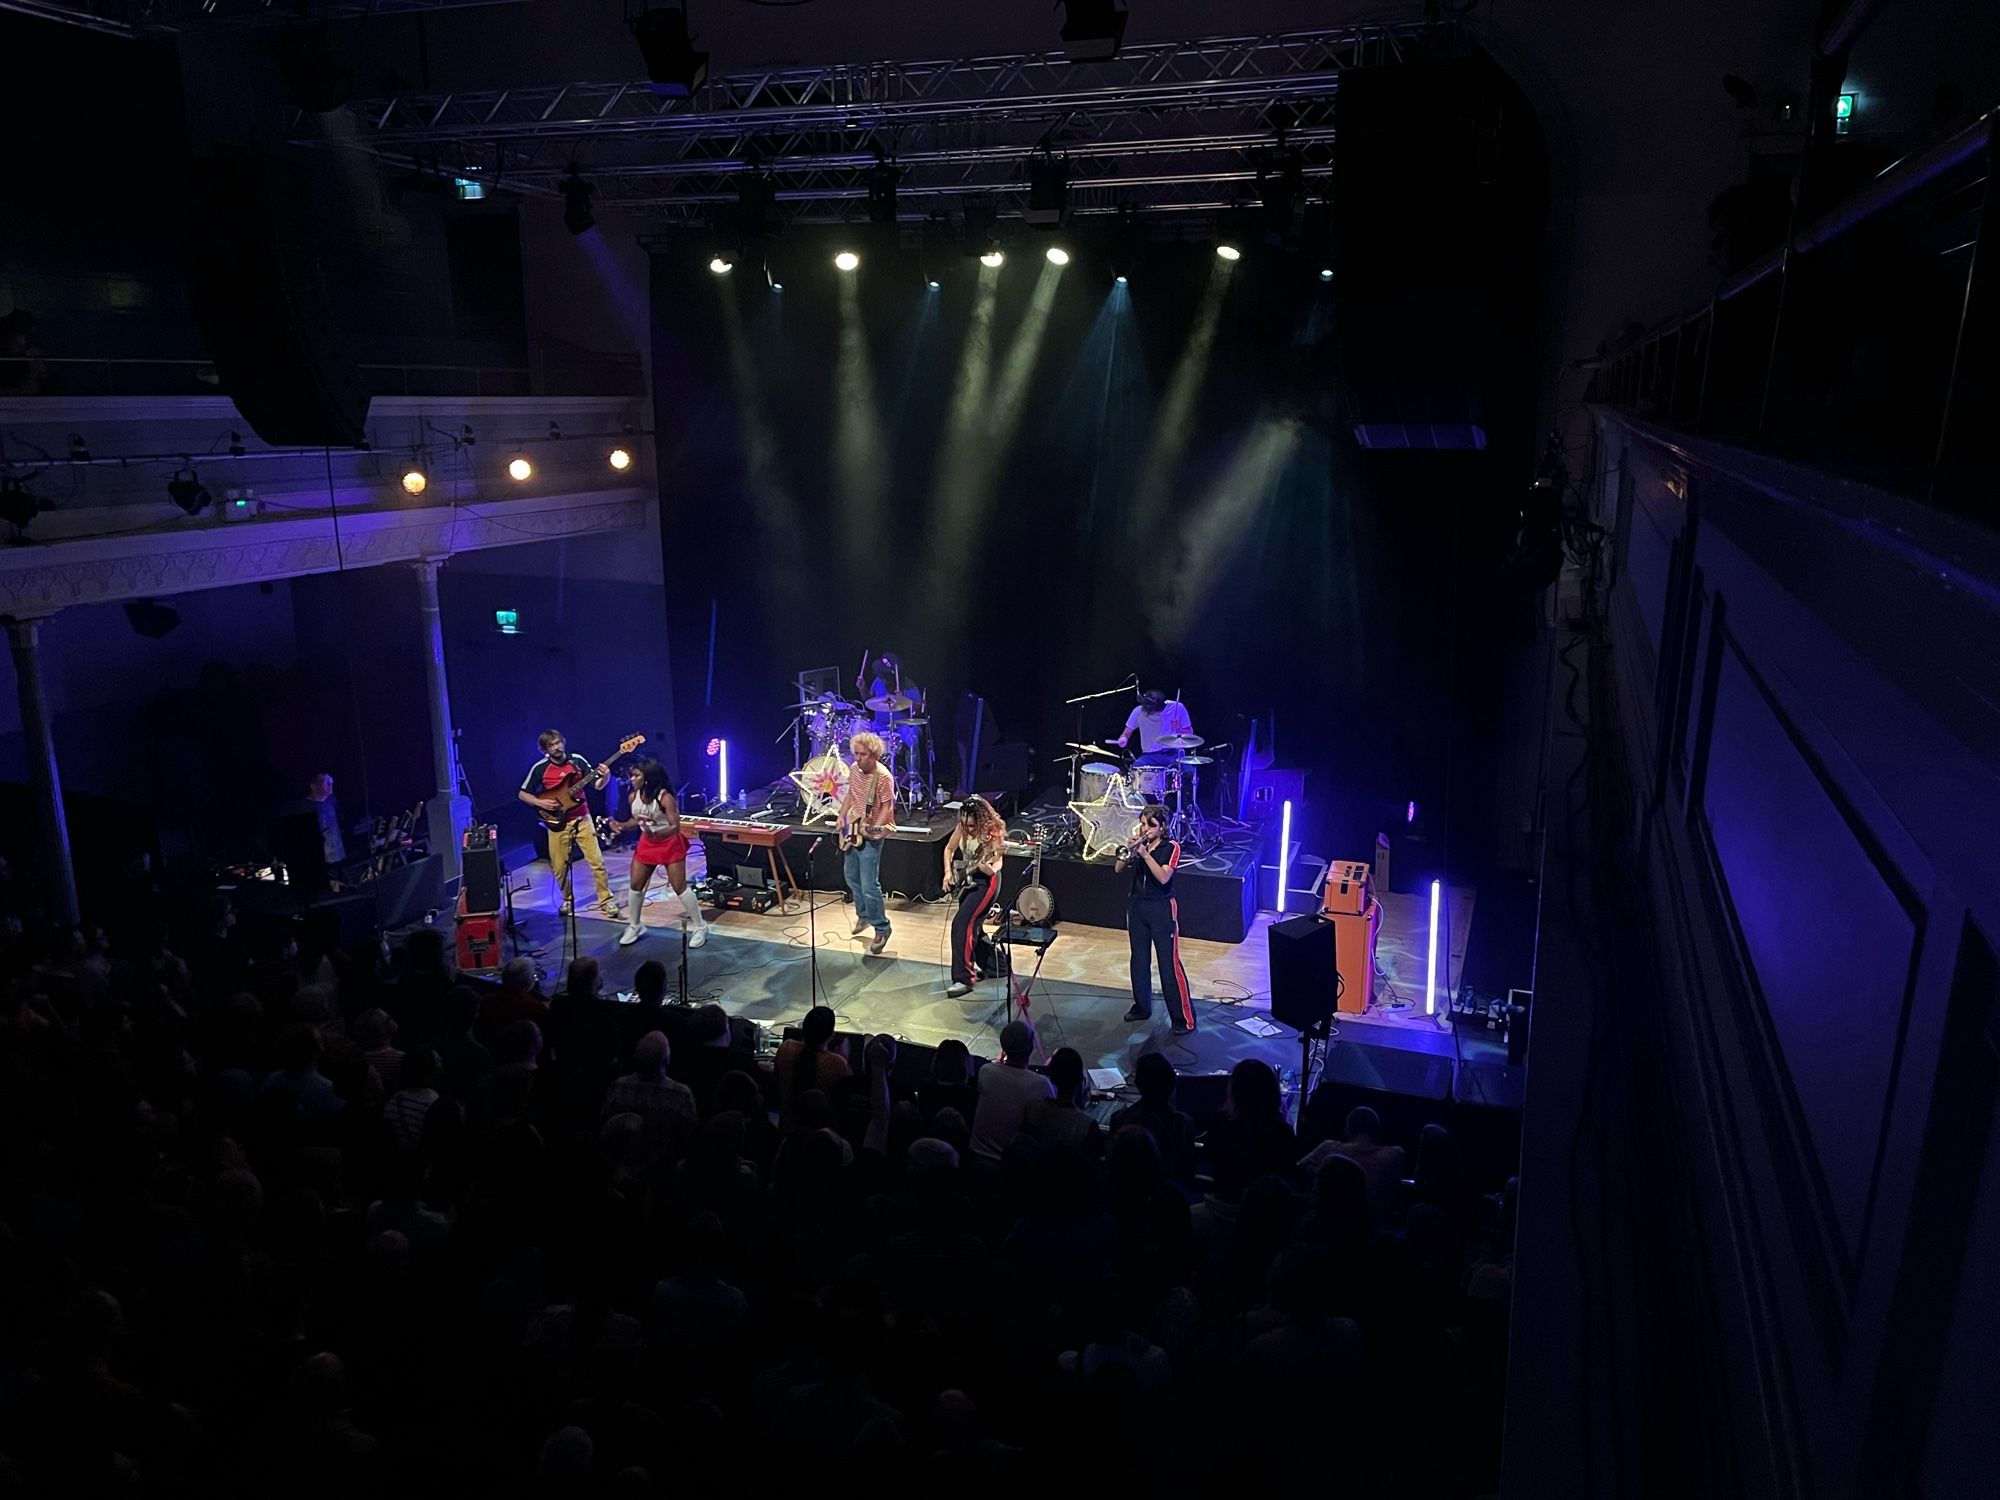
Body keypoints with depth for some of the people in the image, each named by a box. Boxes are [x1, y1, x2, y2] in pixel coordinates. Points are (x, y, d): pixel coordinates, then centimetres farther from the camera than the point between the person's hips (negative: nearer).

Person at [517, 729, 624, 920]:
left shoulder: (577, 760, -2)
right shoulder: (540, 768, -4)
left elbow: (596, 785, -3)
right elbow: (523, 794, 4)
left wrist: (605, 777, -24)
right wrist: (540, 803, -12)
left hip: (581, 819, 0)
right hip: (557, 822, 0)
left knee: (597, 861, -5)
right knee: (559, 867, 5)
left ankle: (606, 901, 4)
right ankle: (567, 900, 29)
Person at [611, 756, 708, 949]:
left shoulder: (665, 797, -25)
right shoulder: (634, 796, -5)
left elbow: (675, 827, -26)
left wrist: (655, 833, -41)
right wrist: (622, 826, -8)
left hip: (669, 844, -6)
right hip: (646, 843, 6)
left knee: (680, 887, -4)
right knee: (636, 885, 9)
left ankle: (700, 928, 9)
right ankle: (634, 926, 29)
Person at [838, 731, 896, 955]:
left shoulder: (884, 777, -22)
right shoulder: (855, 768, 1)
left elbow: (887, 807, -19)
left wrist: (874, 828, -30)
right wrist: (842, 816, 9)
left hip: (869, 837, -8)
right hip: (851, 832, 8)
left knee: (869, 886, -9)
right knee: (851, 877, 20)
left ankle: (881, 929, 5)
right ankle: (863, 915, 40)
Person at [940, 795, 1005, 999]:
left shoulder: (993, 832, -20)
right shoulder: (962, 828, -3)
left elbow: (996, 862, -22)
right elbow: (949, 849, 11)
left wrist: (990, 869, -45)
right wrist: (948, 873, -1)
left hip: (985, 883, -7)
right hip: (965, 881, 8)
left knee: (961, 923, -20)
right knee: (973, 927, 14)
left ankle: (963, 979, -19)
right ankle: (993, 965, 36)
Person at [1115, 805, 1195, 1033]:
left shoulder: (1171, 847, -10)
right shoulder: (1139, 844, 4)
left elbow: (1163, 877, -22)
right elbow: (1119, 869, -1)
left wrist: (1145, 854, -28)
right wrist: (1128, 850, -16)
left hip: (1162, 909, -5)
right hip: (1137, 907, 6)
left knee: (1169, 964, -6)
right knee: (1139, 960, 14)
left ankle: (1184, 1018, -1)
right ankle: (1142, 1007, 29)